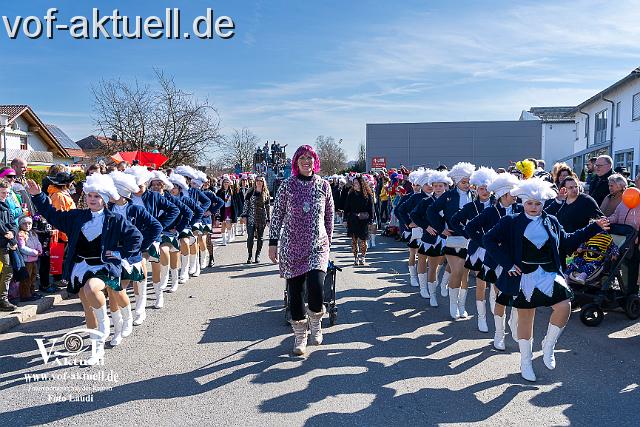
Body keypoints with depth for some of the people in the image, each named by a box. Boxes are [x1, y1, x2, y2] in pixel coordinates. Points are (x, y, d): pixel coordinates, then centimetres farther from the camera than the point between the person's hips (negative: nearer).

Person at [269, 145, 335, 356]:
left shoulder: (323, 185, 4)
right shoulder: (287, 185, 1)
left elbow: (329, 215, 13)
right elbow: (277, 214, 4)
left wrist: (328, 240, 14)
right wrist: (273, 243, 1)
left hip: (318, 245, 0)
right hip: (292, 246, 1)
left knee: (315, 287, -19)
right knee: (295, 291, 4)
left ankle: (316, 323, 11)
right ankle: (300, 336, 21)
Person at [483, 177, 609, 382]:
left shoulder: (551, 222, 10)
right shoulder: (511, 222, -2)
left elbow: (567, 242, 19)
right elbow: (489, 239, -5)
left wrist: (594, 227, 15)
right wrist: (507, 263, -11)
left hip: (549, 274, 3)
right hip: (524, 277, -3)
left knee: (564, 306, -17)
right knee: (525, 318, 5)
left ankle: (548, 345, 11)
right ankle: (526, 363, 24)